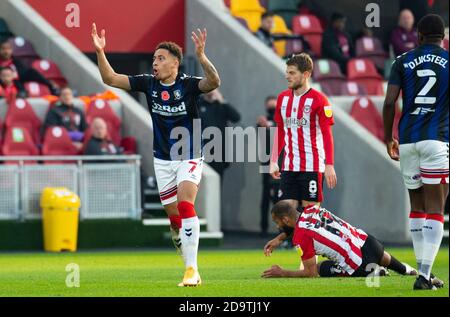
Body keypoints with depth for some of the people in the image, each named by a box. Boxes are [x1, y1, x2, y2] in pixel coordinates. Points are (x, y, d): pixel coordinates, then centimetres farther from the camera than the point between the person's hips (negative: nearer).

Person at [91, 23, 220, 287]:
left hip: (189, 158, -5)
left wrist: (201, 56, -49)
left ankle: (192, 270, -24)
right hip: (162, 160, 5)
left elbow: (214, 82, -34)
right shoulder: (149, 83, -2)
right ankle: (190, 262, 24)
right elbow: (110, 78, -2)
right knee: (173, 216, 7)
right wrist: (100, 52, -17)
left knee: (185, 207, -22)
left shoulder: (189, 85, -14)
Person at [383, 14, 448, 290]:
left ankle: (423, 270, 17)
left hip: (407, 140, 3)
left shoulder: (403, 62, 7)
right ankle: (424, 274, -17)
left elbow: (390, 103, 1)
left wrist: (388, 138, 12)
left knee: (417, 206, 15)